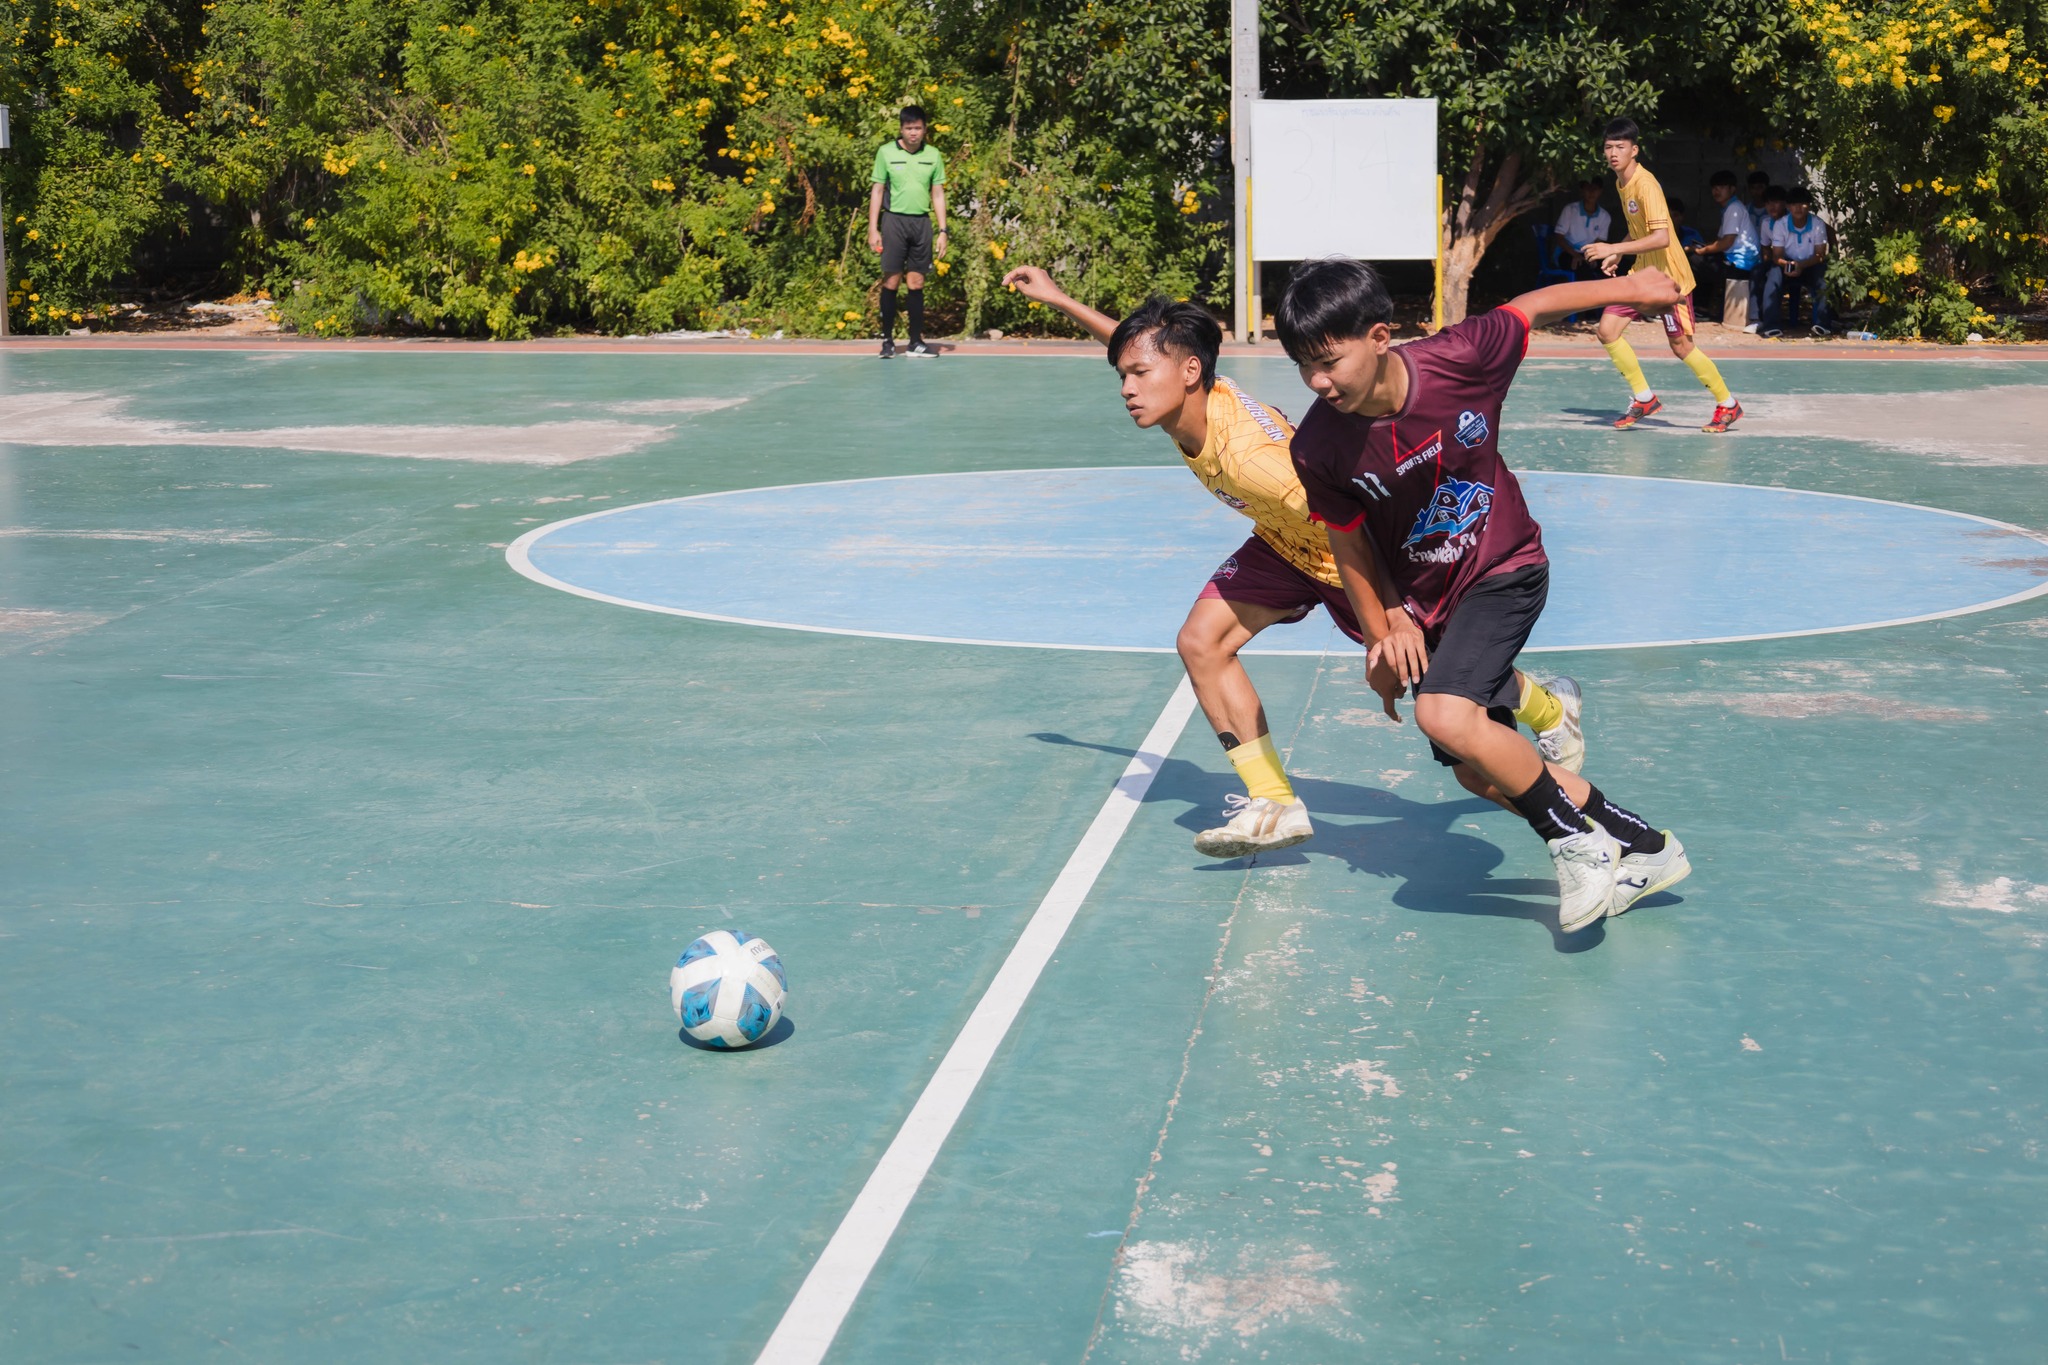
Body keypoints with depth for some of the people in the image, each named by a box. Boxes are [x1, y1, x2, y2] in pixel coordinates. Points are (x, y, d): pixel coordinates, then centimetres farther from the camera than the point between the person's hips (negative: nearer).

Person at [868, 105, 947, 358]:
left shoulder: (933, 155, 7)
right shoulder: (886, 152, 1)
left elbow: (938, 194, 11)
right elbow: (877, 191, 3)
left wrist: (942, 230, 5)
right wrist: (873, 229, -2)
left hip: (922, 223, 2)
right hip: (894, 221, -2)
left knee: (916, 283, 3)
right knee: (891, 282, -3)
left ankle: (916, 342, 7)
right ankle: (887, 340, 3)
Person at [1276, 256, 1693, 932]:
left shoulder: (1462, 358, -25)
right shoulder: (1318, 446, -20)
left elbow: (1535, 307, -5)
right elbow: (1348, 541, -2)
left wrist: (1628, 287, 9)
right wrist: (1381, 634, 2)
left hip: (1503, 571, -4)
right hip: (1422, 601, 4)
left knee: (1446, 715, -27)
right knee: (1481, 774, 5)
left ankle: (1577, 839, -8)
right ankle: (1638, 843, 21)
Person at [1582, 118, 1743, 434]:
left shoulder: (1645, 184, -22)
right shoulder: (1621, 183, 6)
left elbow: (1662, 238, -31)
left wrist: (1615, 249, -33)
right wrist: (1619, 255, 10)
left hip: (1669, 275, -8)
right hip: (1643, 272, 8)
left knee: (1681, 346, -3)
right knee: (1608, 330, -2)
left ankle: (1728, 405, 15)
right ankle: (1644, 398, 10)